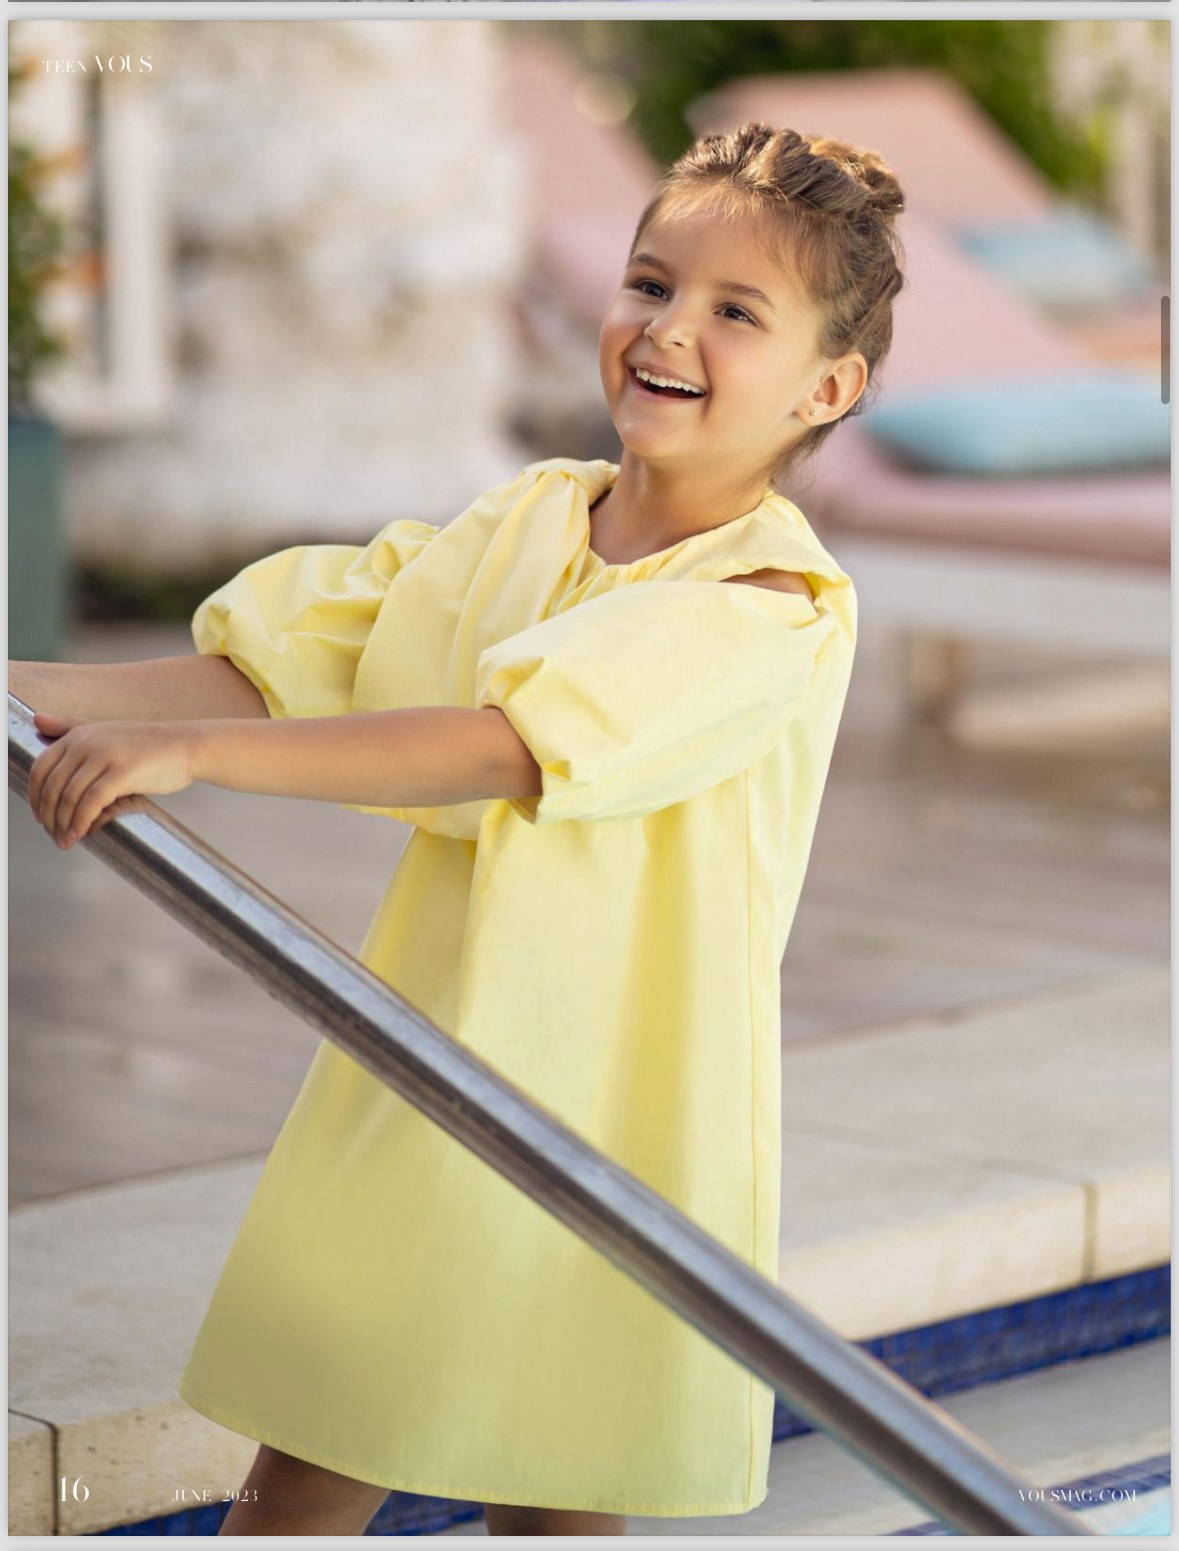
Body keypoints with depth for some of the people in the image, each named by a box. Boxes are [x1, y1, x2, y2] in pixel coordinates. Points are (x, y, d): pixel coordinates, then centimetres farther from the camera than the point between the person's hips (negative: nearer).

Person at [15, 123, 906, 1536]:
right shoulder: (526, 518, 6)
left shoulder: (779, 607, -17)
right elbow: (282, 665, 6)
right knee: (297, 1484, 8)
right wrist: (45, 701, -7)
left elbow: (505, 746, -29)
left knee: (551, 1509, 8)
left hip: (603, 1124, -5)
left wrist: (193, 749, -34)